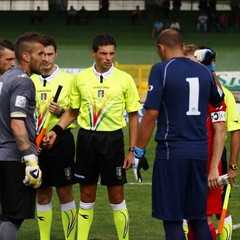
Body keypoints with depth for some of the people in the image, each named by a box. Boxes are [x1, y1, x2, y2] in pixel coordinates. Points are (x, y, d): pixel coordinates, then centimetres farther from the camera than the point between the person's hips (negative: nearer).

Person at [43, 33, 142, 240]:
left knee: (116, 195, 0)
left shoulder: (124, 79, -2)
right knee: (87, 195, 7)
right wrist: (56, 131, -2)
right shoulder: (80, 78, 4)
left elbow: (134, 116, 1)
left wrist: (132, 151, -4)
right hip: (86, 138, 2)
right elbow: (72, 112, 14)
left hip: (112, 139, -2)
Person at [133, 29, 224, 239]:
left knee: (172, 220, -2)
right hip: (199, 151, 5)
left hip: (172, 151, -5)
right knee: (199, 218, 12)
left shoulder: (161, 70, -8)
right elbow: (219, 101, 27)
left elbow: (151, 114, -12)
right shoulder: (203, 71, 9)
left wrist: (139, 151, -6)